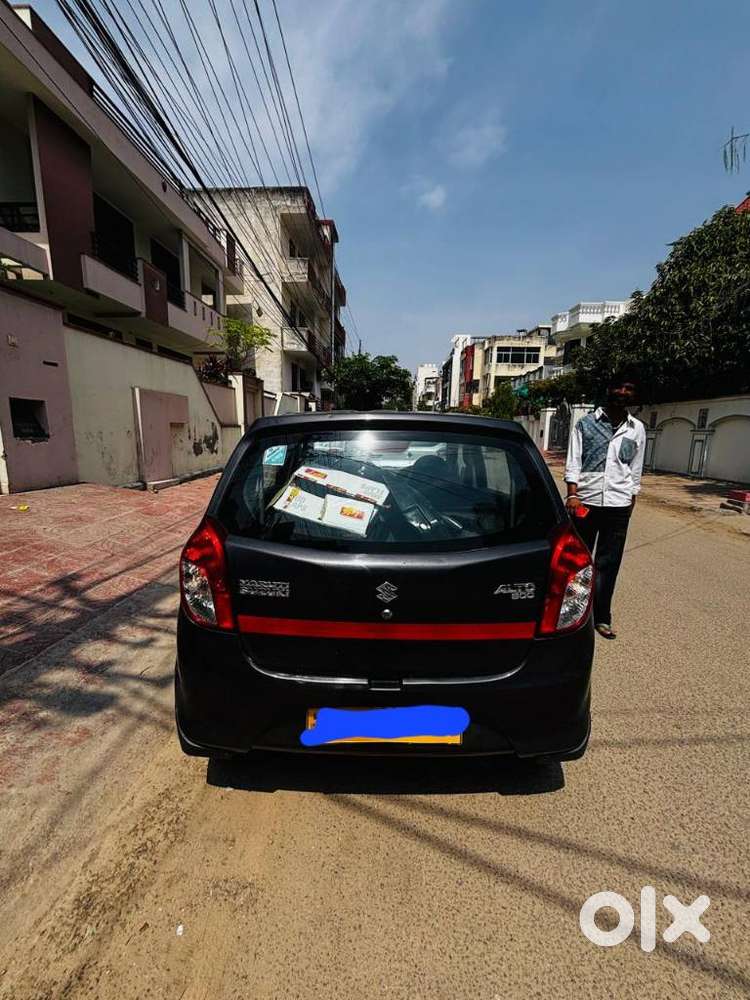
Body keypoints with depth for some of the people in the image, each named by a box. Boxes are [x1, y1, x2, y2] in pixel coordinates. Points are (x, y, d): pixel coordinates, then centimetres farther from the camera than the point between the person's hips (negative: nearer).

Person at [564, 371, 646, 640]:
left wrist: (631, 502, 11)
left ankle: (601, 617, 18)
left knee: (608, 564, 6)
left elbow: (636, 471, 13)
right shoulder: (585, 423, 1)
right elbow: (573, 462, -4)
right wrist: (572, 495, -14)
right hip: (586, 501, -2)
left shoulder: (637, 429, 9)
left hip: (618, 506, 2)